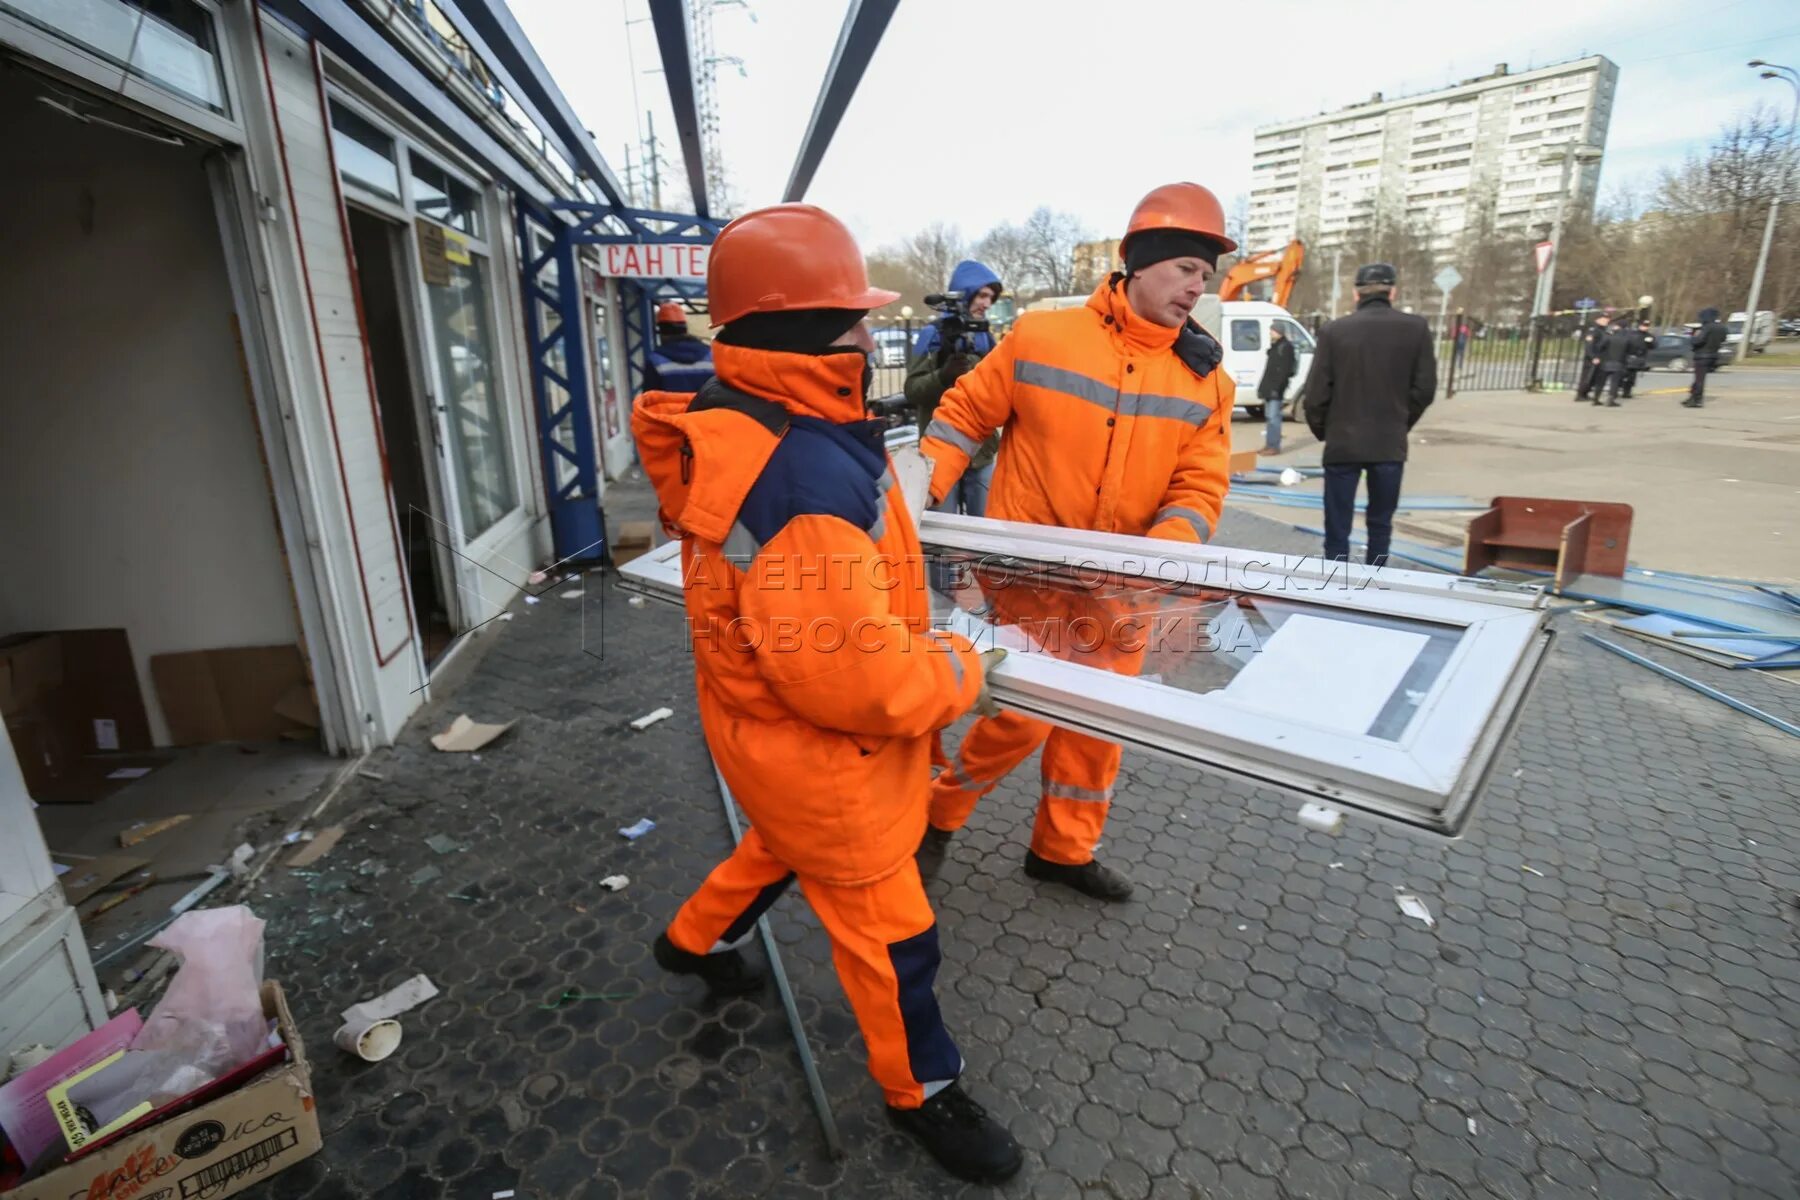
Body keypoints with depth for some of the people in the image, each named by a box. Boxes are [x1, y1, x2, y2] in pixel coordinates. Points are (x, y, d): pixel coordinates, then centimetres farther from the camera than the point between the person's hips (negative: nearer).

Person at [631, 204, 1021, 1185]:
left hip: (776, 728, 9)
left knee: (787, 845, 36)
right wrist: (959, 676, -17)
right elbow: (851, 677, -35)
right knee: (887, 927, 13)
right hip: (817, 750, -9)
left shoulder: (742, 424, -4)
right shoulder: (806, 478, -36)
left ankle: (696, 939, 61)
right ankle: (922, 1091, 40)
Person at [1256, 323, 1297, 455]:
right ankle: (1269, 445, 16)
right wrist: (1263, 387, 17)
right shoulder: (1274, 347, 20)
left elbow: (1285, 370, -17)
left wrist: (1277, 387, -24)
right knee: (1269, 417, 11)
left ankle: (1274, 446, -11)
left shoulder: (1286, 347, -9)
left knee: (1273, 417, -11)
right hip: (1269, 387, 10)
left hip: (1276, 388, -10)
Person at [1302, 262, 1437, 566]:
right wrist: (1400, 425, 17)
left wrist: (1323, 431, 11)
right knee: (1380, 524, 16)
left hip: (1343, 443, -2)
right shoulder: (1416, 328, 0)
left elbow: (1316, 392, -5)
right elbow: (1424, 389, 1)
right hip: (1390, 444, 2)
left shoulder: (1333, 330, -4)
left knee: (1338, 528, 3)